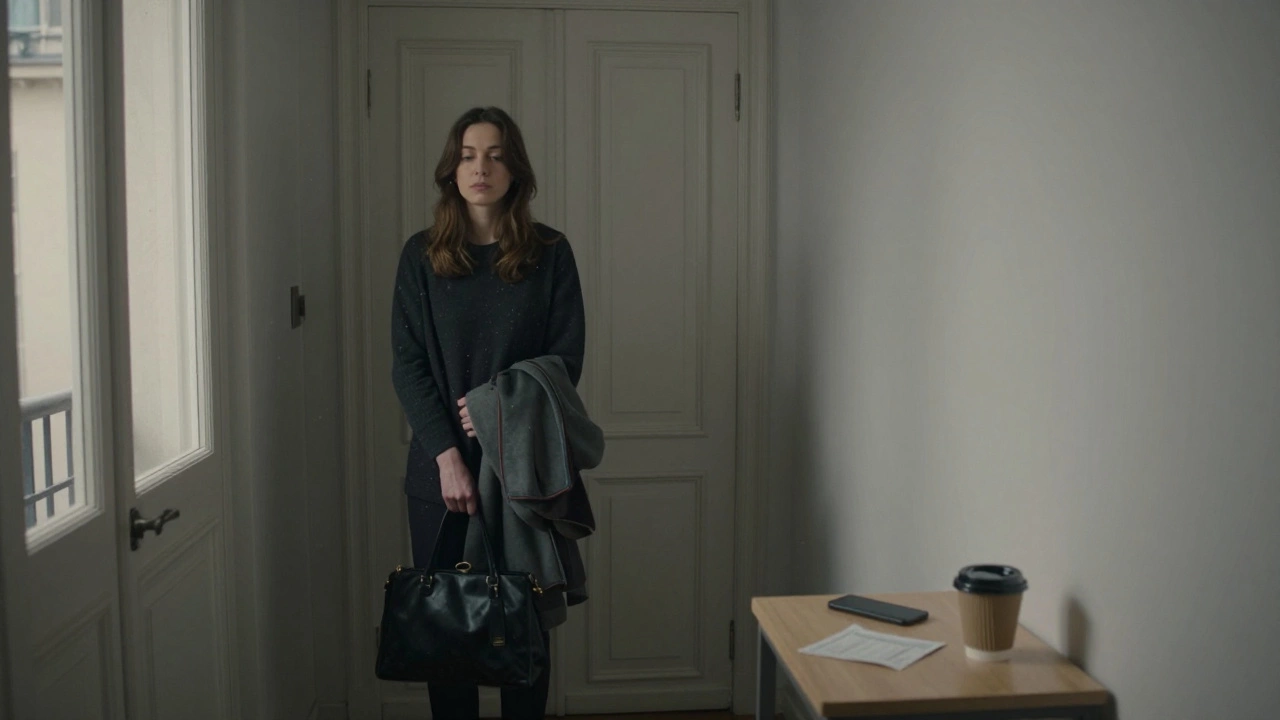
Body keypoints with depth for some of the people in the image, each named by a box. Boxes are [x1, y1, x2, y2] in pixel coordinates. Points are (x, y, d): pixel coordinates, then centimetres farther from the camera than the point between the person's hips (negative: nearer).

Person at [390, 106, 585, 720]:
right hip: (441, 466, 1)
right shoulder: (421, 255, 5)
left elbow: (566, 358, 2)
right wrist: (447, 454, -12)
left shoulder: (549, 252, 3)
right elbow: (407, 364, -1)